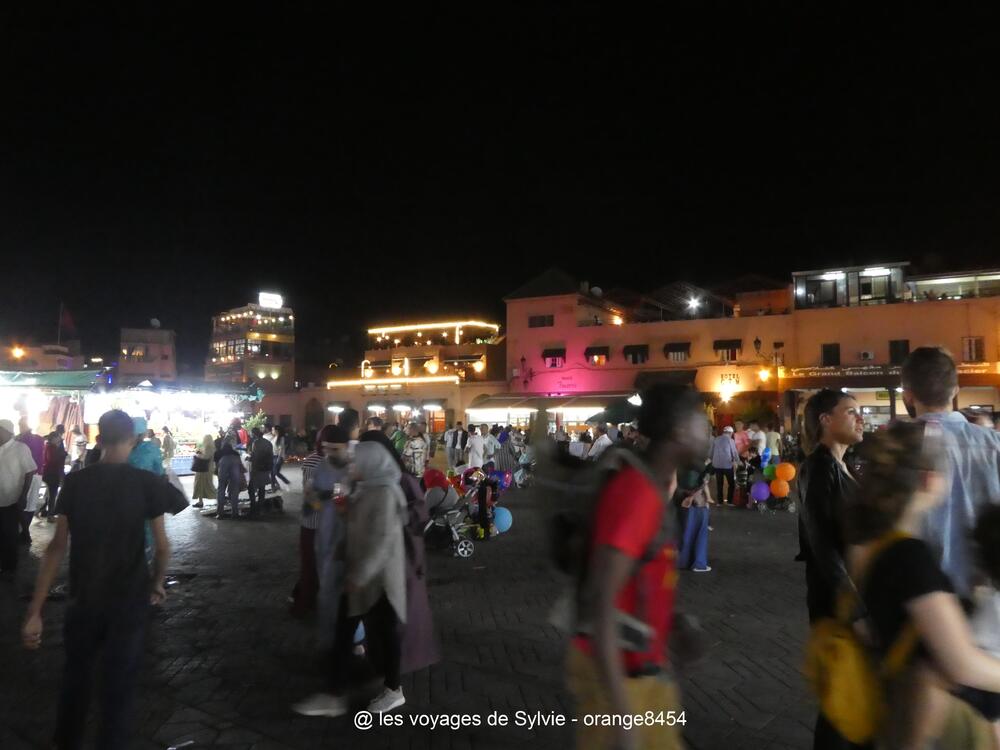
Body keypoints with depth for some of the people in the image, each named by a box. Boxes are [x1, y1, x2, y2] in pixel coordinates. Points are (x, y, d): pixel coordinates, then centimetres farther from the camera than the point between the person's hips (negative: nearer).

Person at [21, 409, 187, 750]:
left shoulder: (75, 482, -5)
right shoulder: (147, 483, -11)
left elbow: (58, 546, -6)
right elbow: (162, 546, -7)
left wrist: (35, 611, -2)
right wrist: (157, 582, 12)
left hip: (83, 599, 3)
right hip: (130, 600, -3)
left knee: (76, 675, 24)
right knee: (119, 682, 12)